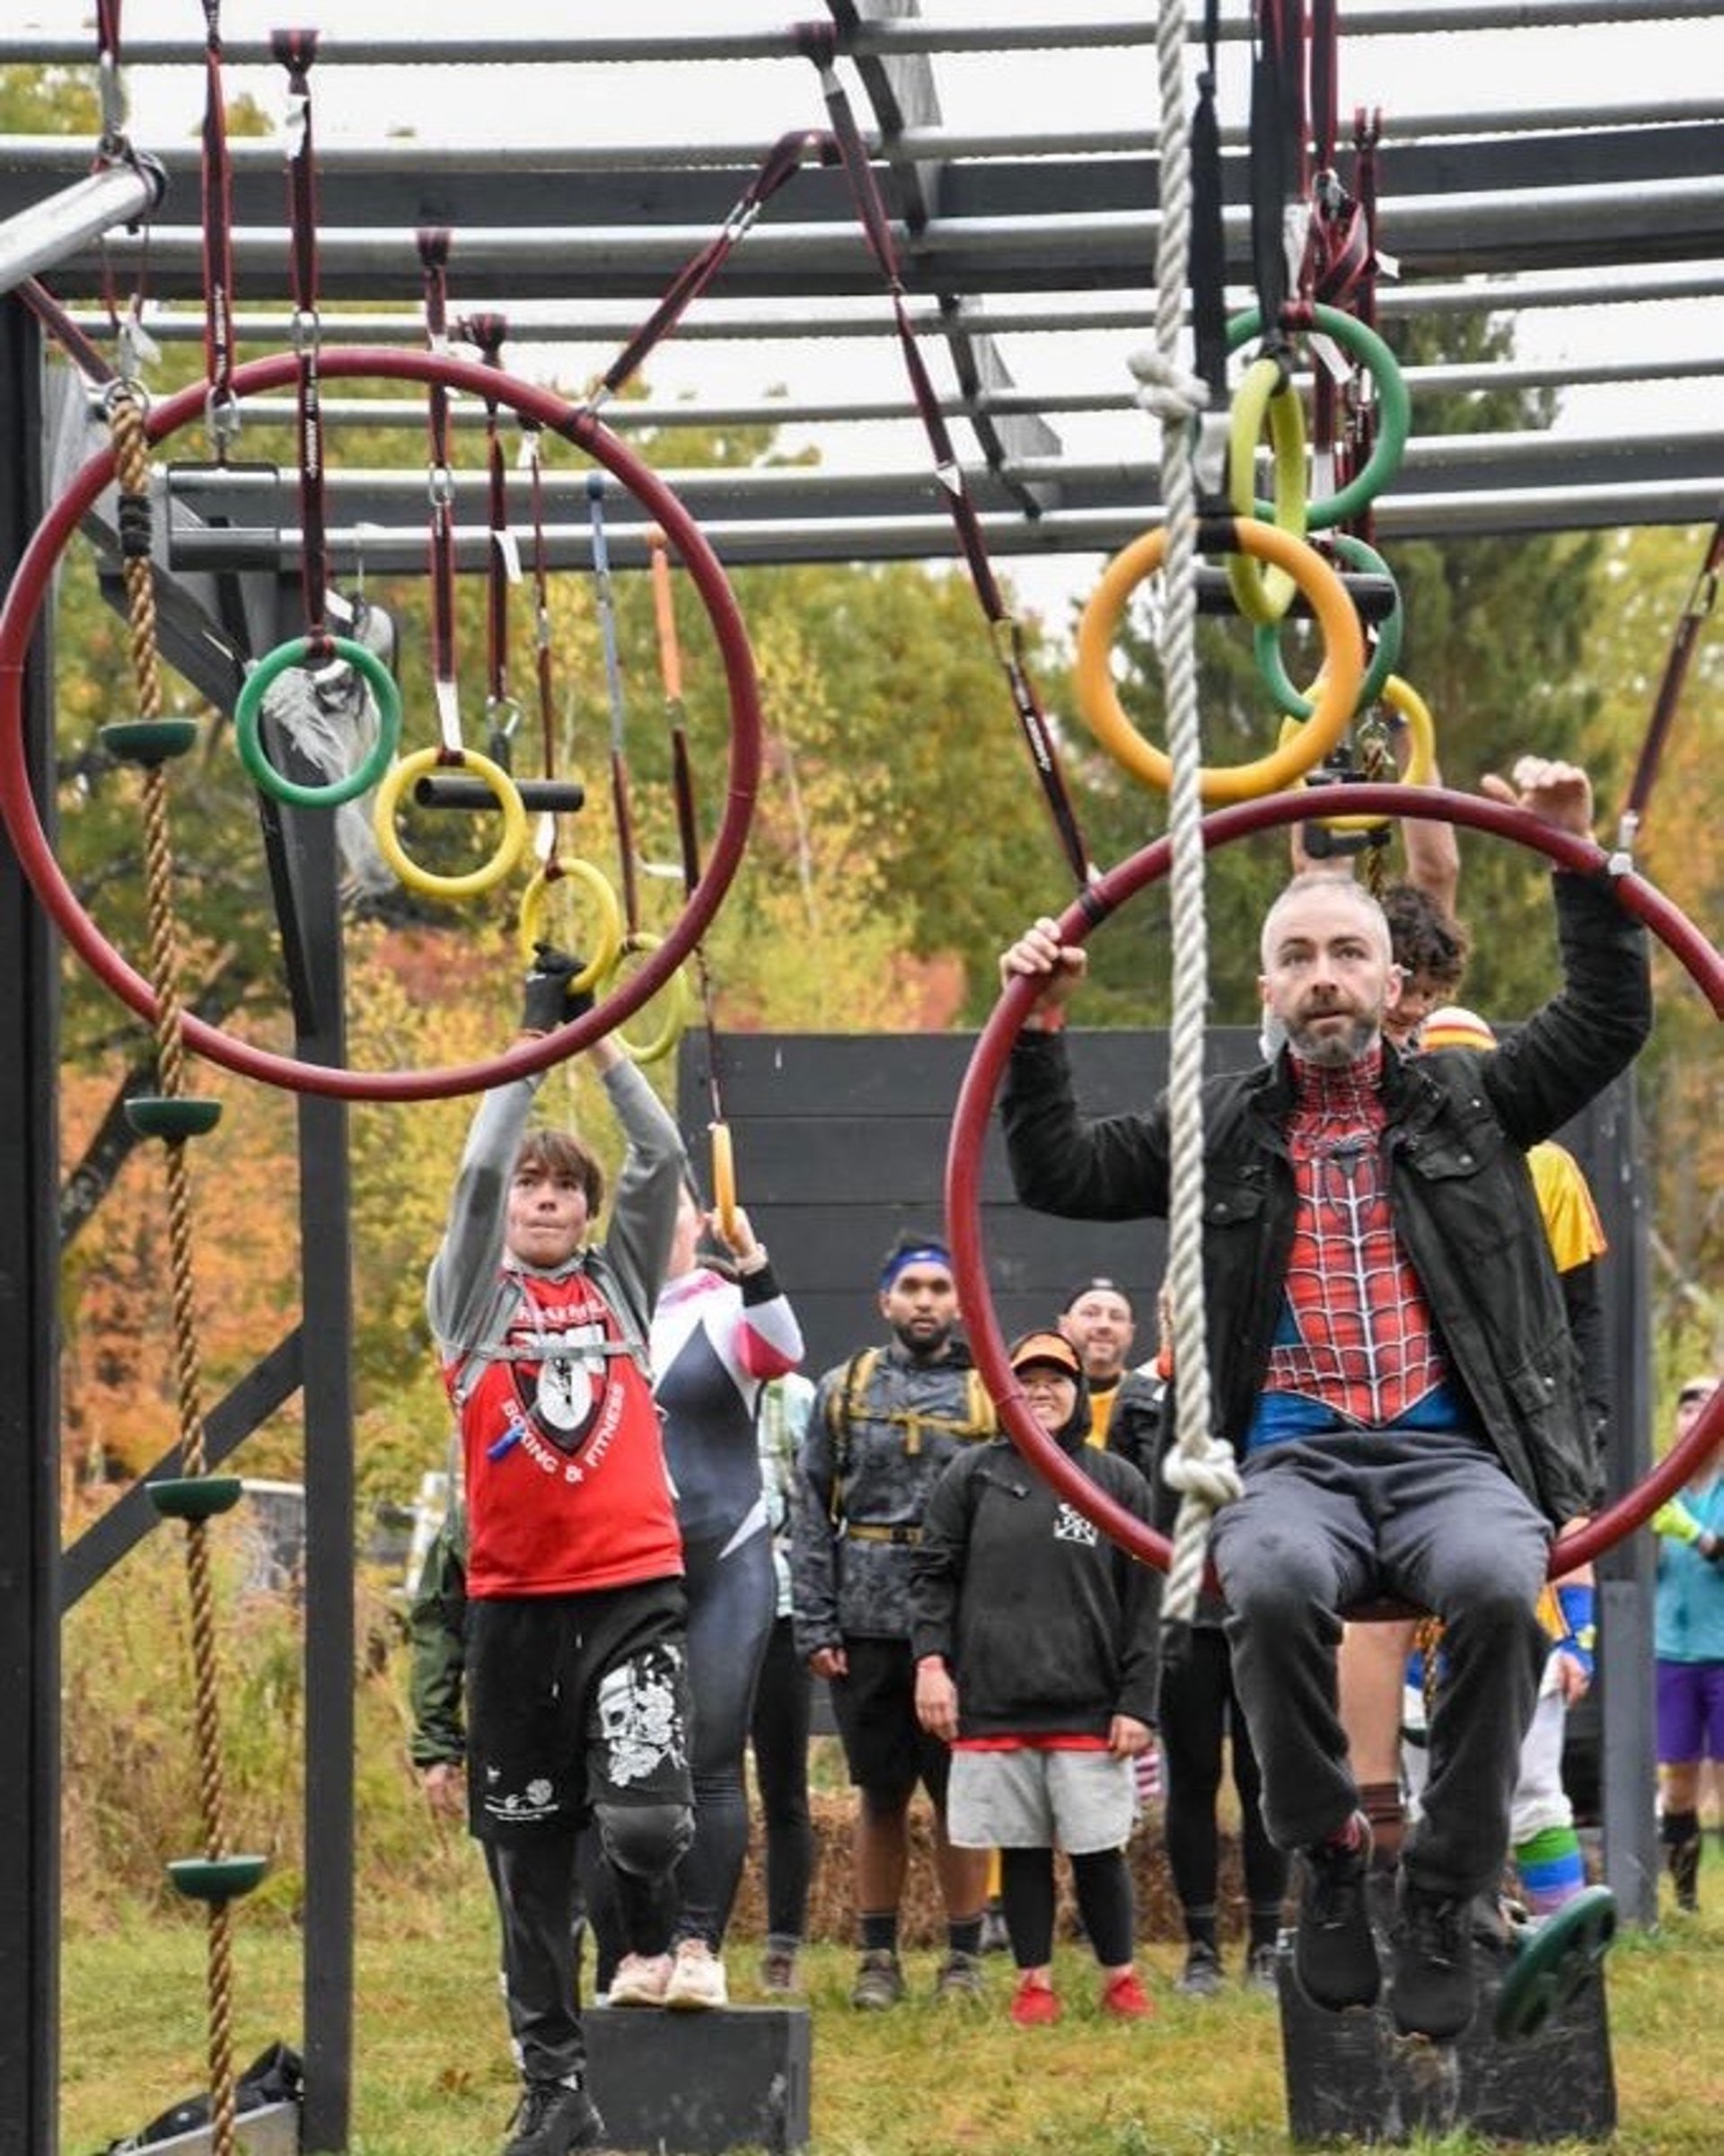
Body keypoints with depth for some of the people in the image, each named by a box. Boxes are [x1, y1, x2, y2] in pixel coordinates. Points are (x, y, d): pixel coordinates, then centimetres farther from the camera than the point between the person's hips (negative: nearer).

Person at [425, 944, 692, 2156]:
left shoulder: (620, 1283, 12)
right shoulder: (473, 1300, 8)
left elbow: (663, 1161, 0)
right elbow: (478, 1171, -7)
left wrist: (600, 1039, -3)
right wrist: (534, 1034, -4)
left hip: (636, 1587, -1)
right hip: (516, 1600, 1)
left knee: (644, 1809, -19)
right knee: (529, 1850, 4)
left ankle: (652, 1947, 14)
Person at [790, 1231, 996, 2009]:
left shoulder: (989, 1395, 4)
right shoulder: (844, 1391, 7)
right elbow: (811, 1516, 5)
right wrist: (815, 1625, -3)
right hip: (867, 1624, 1)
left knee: (961, 1794, 2)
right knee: (880, 1795, 7)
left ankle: (963, 1955, 11)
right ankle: (878, 1955, 15)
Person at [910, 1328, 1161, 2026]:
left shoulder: (1119, 1483, 7)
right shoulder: (971, 1475, 9)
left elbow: (1144, 1603, 6)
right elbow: (932, 1572, 9)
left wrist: (1136, 1704, -1)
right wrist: (931, 1659, -4)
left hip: (1088, 1707, -1)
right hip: (992, 1703, 1)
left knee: (1098, 1850, 0)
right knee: (1020, 1849, 4)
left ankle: (1120, 1977, 14)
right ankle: (1035, 1982, 13)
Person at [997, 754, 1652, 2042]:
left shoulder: (1465, 1105, 19)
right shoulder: (1223, 1129, 20)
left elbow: (1613, 1020, 13)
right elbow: (1058, 1176, 17)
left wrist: (1579, 860, 5)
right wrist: (1042, 1032, 6)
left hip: (1455, 1454, 0)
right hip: (1295, 1461, 0)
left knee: (1498, 1587, -36)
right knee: (1273, 1584, -37)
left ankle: (1443, 1898, -22)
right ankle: (1328, 1856, -16)